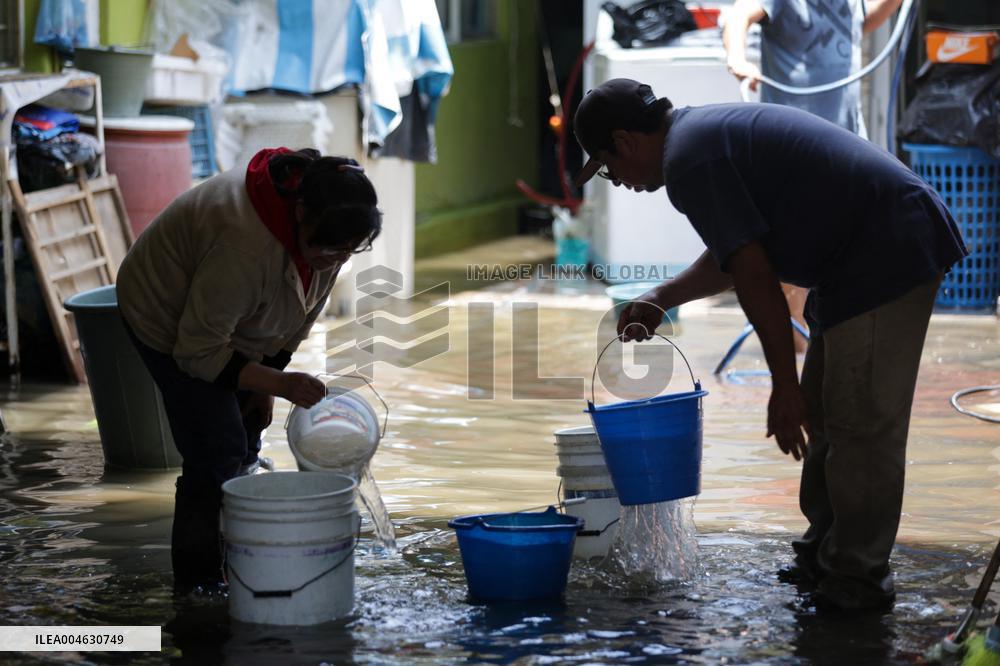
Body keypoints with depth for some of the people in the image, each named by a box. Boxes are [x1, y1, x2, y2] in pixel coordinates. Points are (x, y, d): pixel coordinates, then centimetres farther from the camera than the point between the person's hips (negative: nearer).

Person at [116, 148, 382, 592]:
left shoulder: (323, 230, -17)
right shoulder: (247, 243, -41)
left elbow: (299, 313, 0)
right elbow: (198, 350, -33)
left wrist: (266, 381, -1)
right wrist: (277, 383, -37)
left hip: (229, 320, 8)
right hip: (168, 316, -8)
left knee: (245, 443, 8)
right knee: (217, 452, -13)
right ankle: (197, 587, -5)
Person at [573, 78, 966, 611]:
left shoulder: (690, 160, -15)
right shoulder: (707, 129, 17)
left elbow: (754, 277, -20)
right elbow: (731, 258, 31)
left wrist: (784, 386, -16)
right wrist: (659, 299, 33)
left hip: (887, 260, -11)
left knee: (862, 422, -7)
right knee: (825, 414, 17)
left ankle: (858, 578, -1)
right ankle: (824, 554, 25)